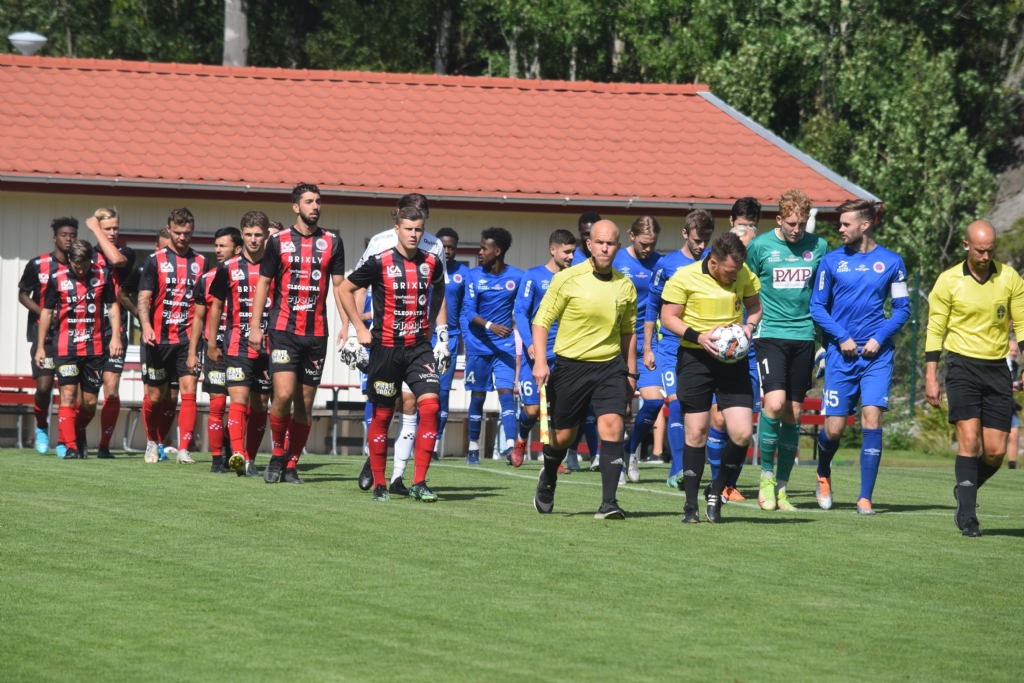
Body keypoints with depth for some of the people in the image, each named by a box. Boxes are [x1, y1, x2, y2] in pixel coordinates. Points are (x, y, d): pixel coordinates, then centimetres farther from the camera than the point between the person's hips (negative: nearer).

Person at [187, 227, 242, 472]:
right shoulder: (207, 279, 9)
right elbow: (198, 317, 14)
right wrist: (192, 352, 9)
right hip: (213, 349, 1)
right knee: (216, 405, -4)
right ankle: (217, 459, -1)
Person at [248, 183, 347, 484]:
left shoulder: (332, 243, 8)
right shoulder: (279, 241, 3)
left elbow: (339, 285, 10)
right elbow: (263, 282, 8)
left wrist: (345, 325, -1)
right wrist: (255, 326, 2)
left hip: (316, 333, 2)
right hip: (283, 330, -2)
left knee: (305, 403, 4)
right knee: (284, 394, -17)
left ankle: (291, 465, 13)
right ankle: (277, 454, 2)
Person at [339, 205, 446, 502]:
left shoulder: (432, 263, 3)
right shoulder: (380, 263, -8)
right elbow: (346, 289, 2)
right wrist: (360, 328, -1)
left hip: (419, 347, 2)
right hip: (386, 348, -2)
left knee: (430, 405, -14)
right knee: (382, 414, 3)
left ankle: (419, 483, -10)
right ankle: (378, 484, 16)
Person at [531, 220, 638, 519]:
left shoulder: (625, 286, 5)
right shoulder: (567, 279, -6)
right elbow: (541, 320, -3)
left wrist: (631, 373, 17)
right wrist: (540, 361, -14)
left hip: (610, 365, 2)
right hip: (570, 364, -2)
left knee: (612, 426, -16)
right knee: (562, 435, 7)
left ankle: (608, 503, -18)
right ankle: (547, 481, 40)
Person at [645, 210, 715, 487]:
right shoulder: (666, 265, 2)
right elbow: (652, 307, 10)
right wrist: (647, 347, 8)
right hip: (672, 347, -1)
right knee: (676, 402, -14)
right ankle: (678, 469, -16)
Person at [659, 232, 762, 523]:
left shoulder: (744, 275, -1)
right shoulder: (685, 278, -11)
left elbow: (755, 306, 15)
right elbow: (668, 317, -5)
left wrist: (749, 325, -7)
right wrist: (697, 336, -19)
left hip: (732, 359, 3)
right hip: (695, 358, -3)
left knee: (742, 433, -7)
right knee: (696, 432, 0)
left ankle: (716, 492, 15)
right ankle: (691, 505, 11)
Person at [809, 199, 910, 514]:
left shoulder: (891, 262, 3)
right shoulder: (832, 260, 4)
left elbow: (902, 309, 7)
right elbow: (817, 307, 6)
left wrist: (879, 338, -8)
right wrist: (841, 338, -7)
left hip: (876, 354, -1)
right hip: (841, 354, 1)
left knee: (872, 418, -14)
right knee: (834, 429, -1)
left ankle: (865, 497, -8)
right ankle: (823, 476, 32)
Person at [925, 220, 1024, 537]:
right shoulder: (949, 281, -2)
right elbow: (935, 330, 2)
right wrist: (930, 377, -2)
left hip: (997, 369, 2)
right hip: (963, 366, -2)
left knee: (995, 452, -2)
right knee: (970, 440, -15)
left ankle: (965, 491, 26)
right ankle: (967, 515, -10)